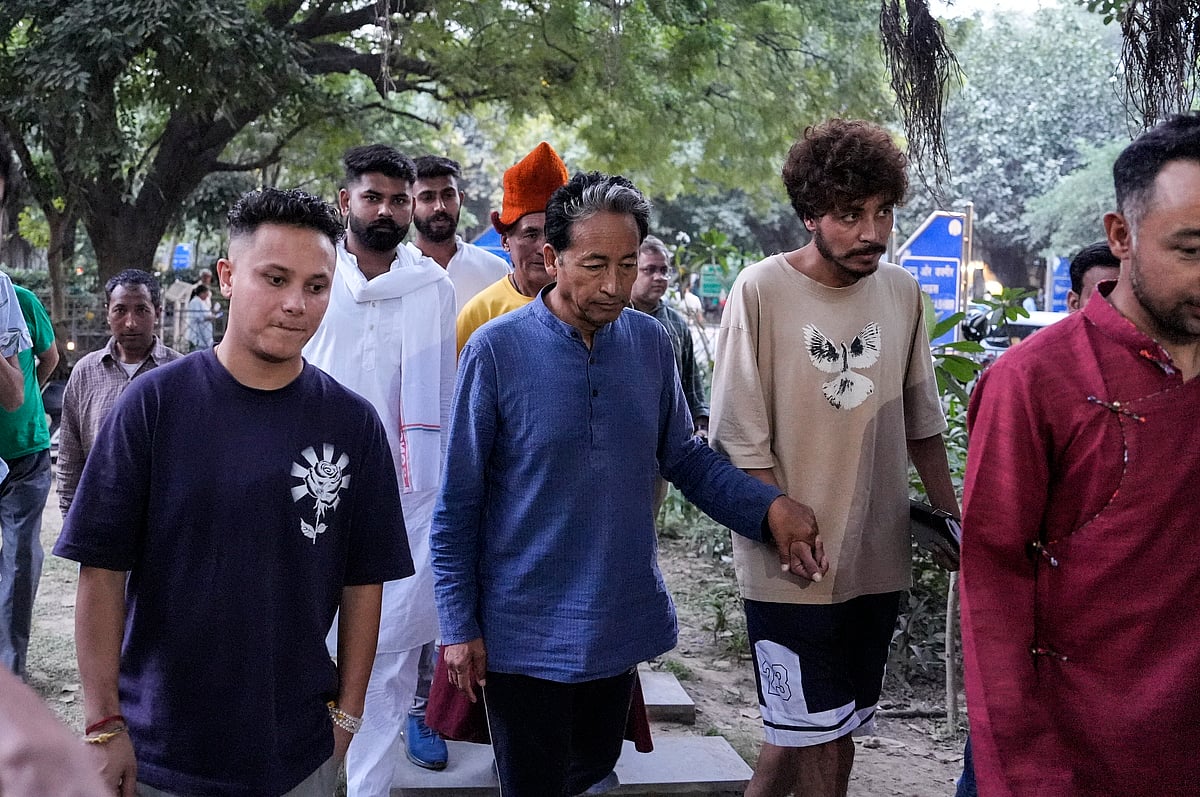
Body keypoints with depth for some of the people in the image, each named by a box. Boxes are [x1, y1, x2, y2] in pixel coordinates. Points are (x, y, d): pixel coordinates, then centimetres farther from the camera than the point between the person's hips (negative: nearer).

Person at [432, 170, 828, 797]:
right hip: (525, 633, -4)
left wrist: (769, 506, -9)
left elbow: (683, 456, 8)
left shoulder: (650, 343, -2)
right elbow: (457, 503, -9)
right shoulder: (497, 350, -14)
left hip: (624, 623, 4)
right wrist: (459, 625, -8)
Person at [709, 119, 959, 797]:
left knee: (808, 736, 15)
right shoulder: (761, 292, -12)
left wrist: (953, 518, 11)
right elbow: (742, 444, -11)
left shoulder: (902, 293, 3)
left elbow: (921, 423, 13)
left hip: (878, 563, 5)